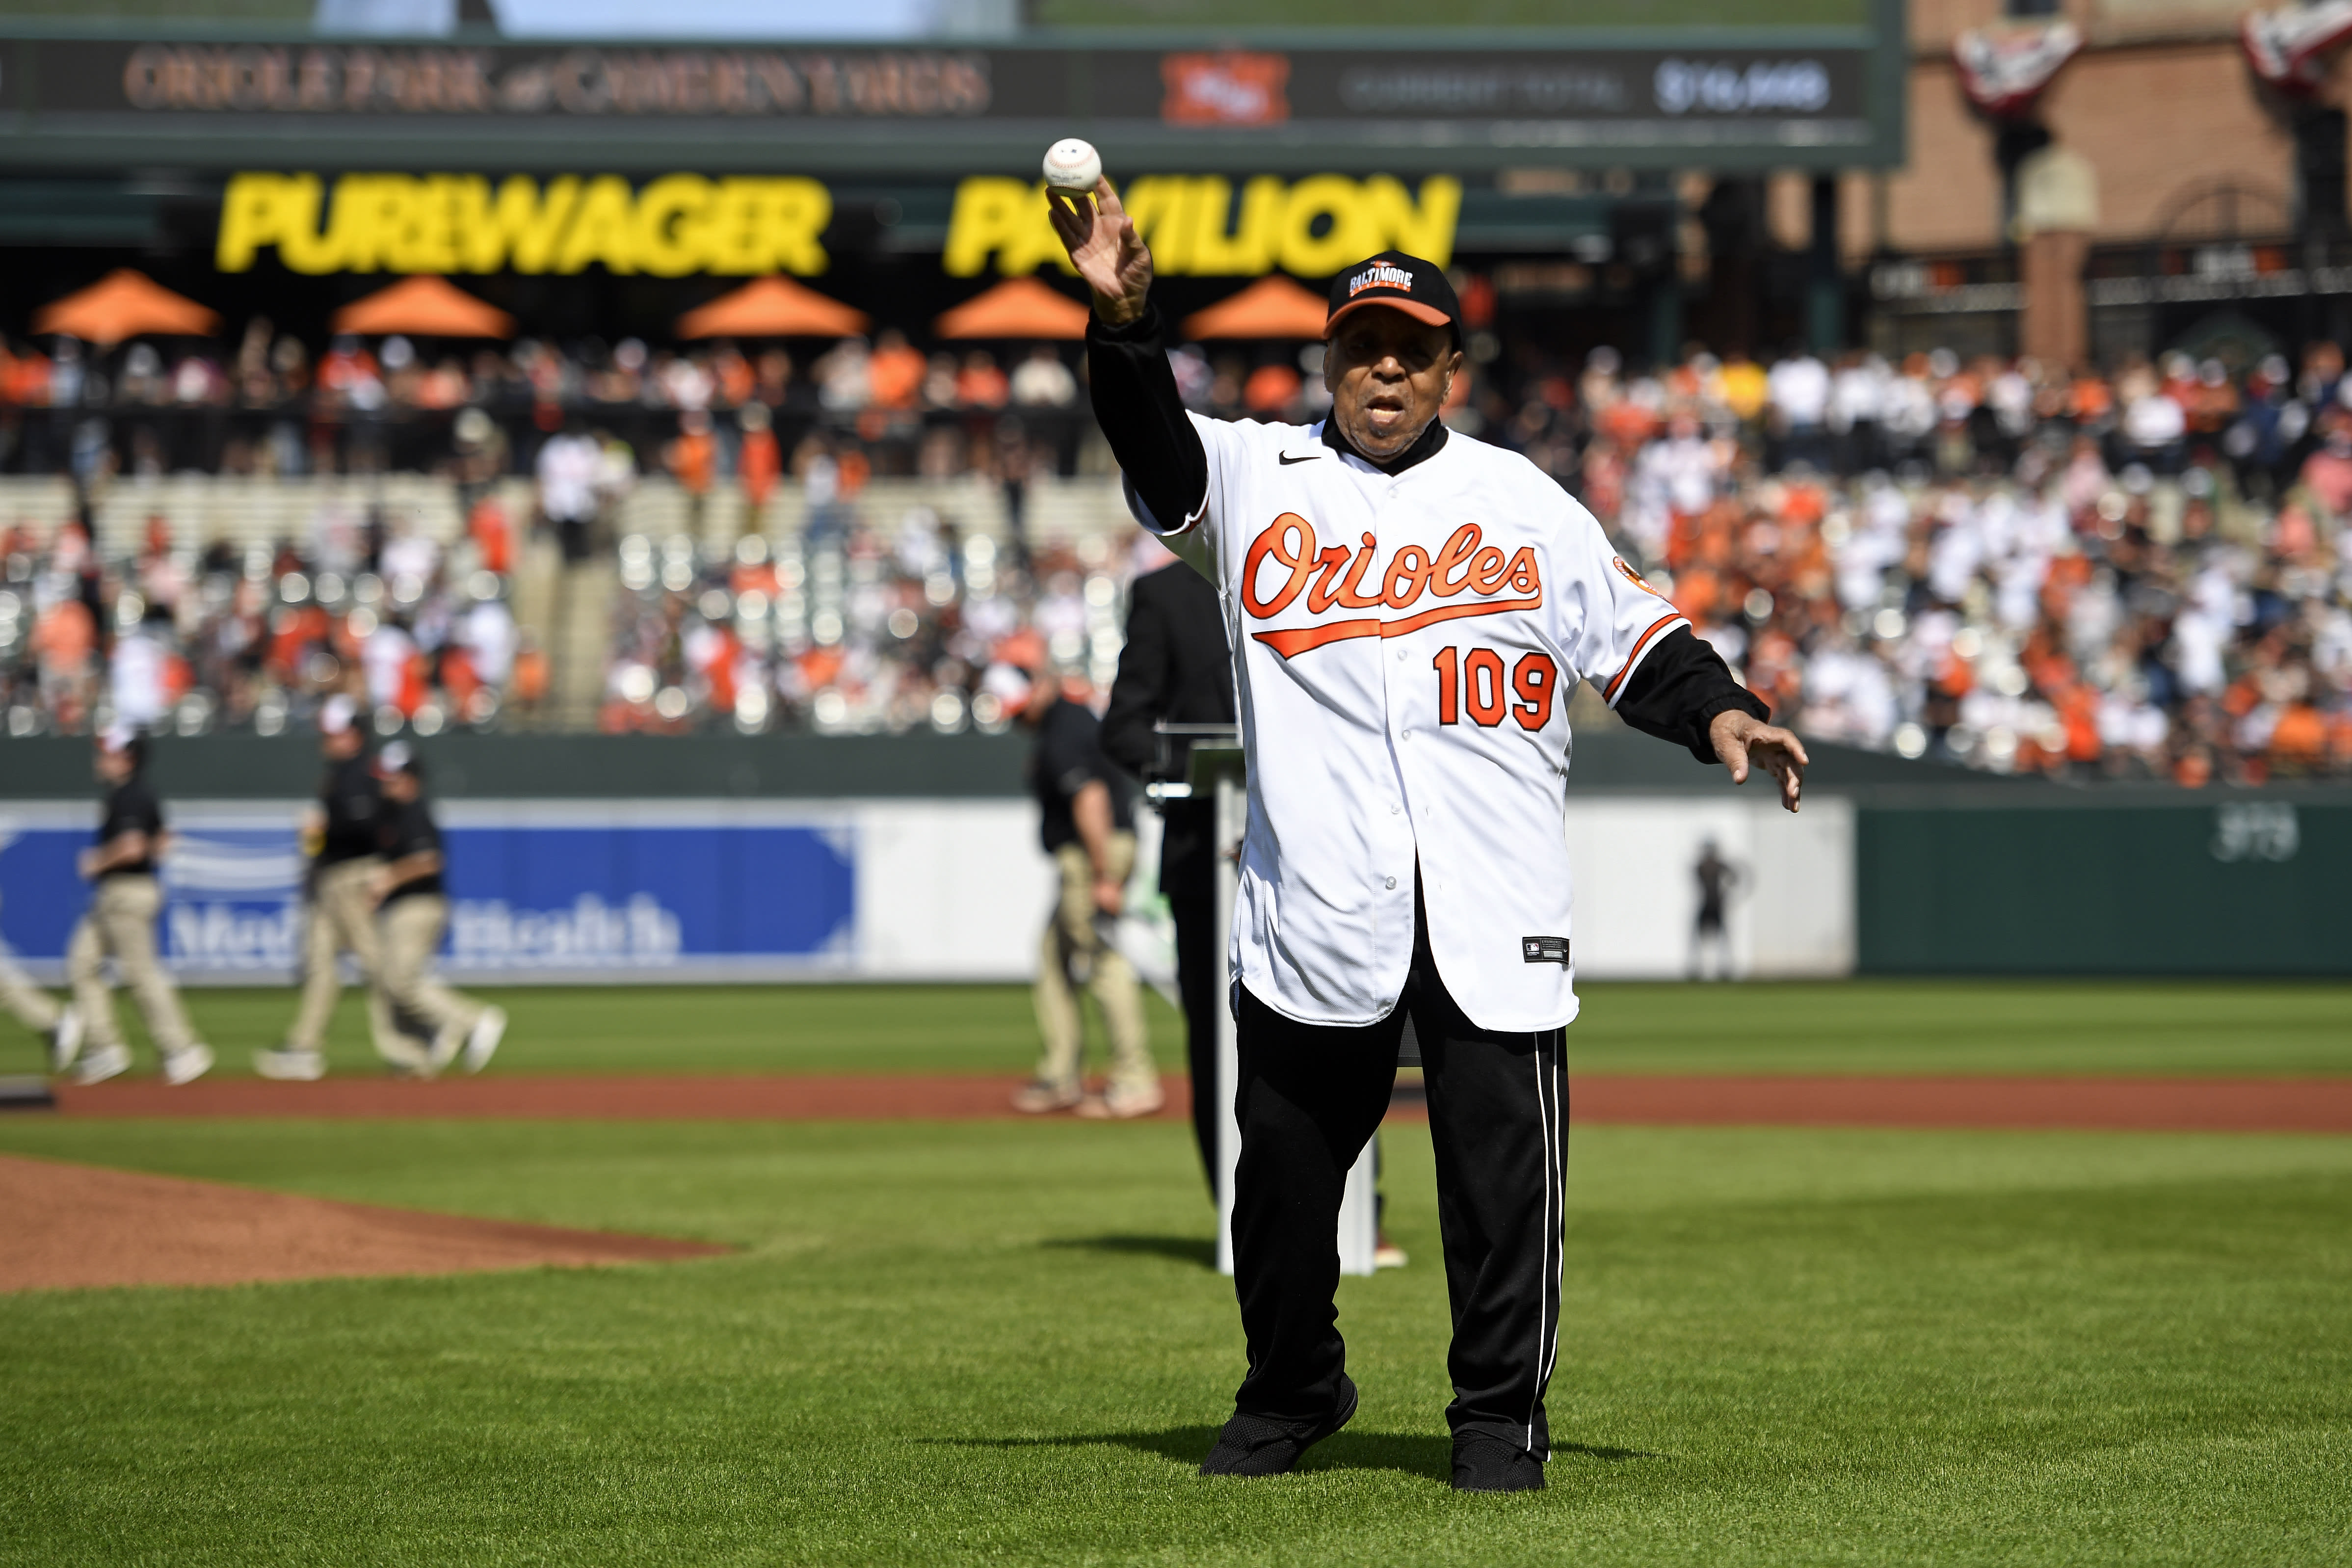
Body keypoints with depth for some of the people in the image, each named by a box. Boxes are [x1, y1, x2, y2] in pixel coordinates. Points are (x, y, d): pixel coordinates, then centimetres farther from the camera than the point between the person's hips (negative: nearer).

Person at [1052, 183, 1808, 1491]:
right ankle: (1293, 1393, 27)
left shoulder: (1524, 500, 13)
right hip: (1315, 899, 0)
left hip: (1495, 912, 0)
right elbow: (1157, 451, -9)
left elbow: (1628, 631, 14)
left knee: (1505, 1165, -1)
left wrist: (1716, 712, -3)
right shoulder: (1260, 477, 8)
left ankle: (1503, 1416, 12)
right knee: (1287, 1161, 8)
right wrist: (1125, 320, -27)